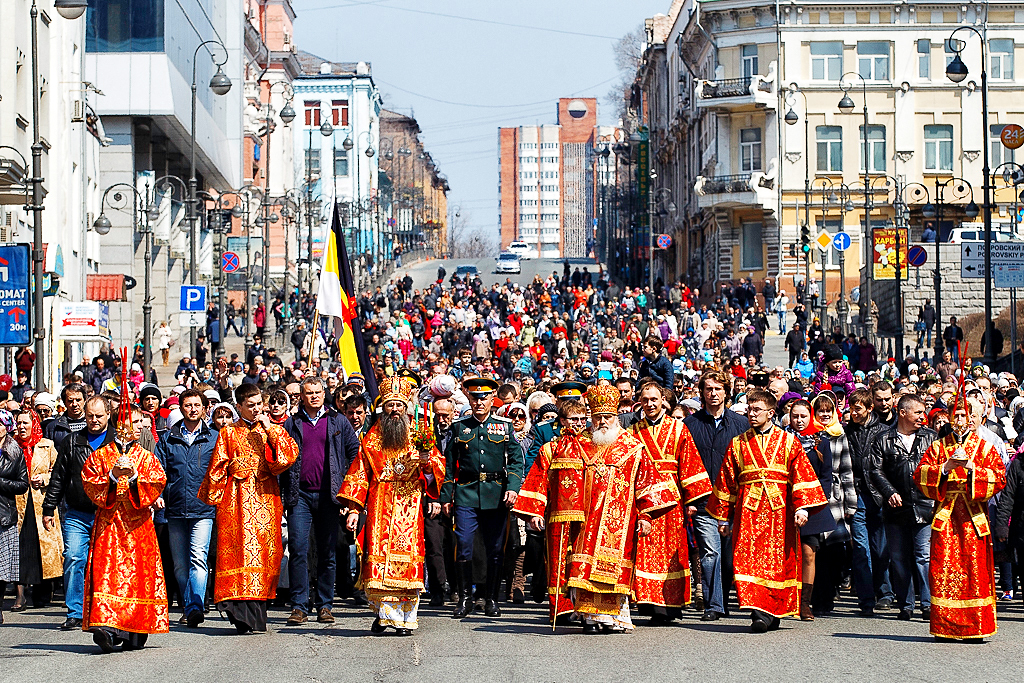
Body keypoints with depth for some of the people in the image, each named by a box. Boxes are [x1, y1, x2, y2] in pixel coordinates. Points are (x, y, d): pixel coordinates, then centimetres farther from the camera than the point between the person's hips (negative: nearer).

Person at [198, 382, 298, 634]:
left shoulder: (273, 430, 14)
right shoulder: (229, 432, 11)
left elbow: (290, 454, -2)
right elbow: (217, 468, 12)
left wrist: (269, 429, -5)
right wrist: (213, 497, 8)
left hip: (266, 497, 2)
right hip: (237, 497, -2)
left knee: (265, 548, -2)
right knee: (239, 549, -12)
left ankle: (256, 613, 4)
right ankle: (242, 614, -17)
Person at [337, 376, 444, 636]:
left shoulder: (419, 435, 9)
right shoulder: (372, 438, 12)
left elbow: (439, 469, 7)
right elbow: (360, 473, 11)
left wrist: (428, 462, -16)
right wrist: (354, 509, 3)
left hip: (409, 506, -1)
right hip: (379, 507, 1)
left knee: (406, 558, -7)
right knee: (377, 559, -6)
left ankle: (404, 618, -2)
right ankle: (383, 613, 6)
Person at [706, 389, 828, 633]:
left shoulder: (789, 442, 9)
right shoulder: (738, 444, 14)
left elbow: (802, 476, 2)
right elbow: (726, 482, 15)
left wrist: (802, 507, -11)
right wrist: (723, 518, 12)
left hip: (779, 510, -1)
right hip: (748, 510, 1)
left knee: (778, 560, -2)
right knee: (748, 558, -11)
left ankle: (771, 613, 5)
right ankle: (761, 613, -14)